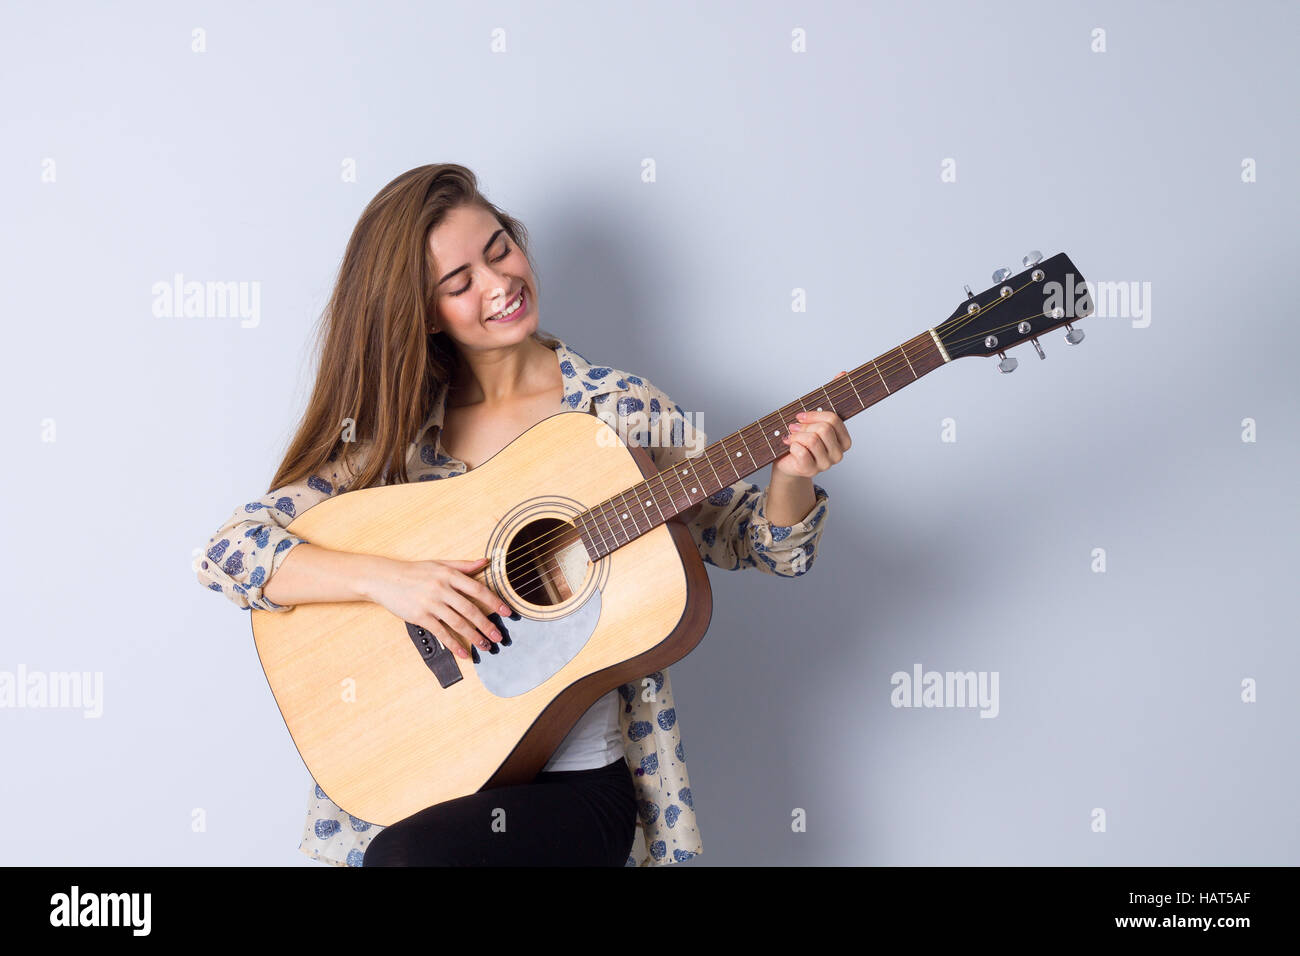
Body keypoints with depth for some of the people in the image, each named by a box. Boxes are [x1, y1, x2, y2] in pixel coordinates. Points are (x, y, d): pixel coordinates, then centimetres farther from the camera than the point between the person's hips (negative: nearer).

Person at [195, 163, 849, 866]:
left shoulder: (623, 412, 2)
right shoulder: (391, 433, 2)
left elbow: (754, 540, 7)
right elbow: (225, 554, -4)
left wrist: (791, 475, -16)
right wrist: (385, 579, -19)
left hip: (579, 781, -1)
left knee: (410, 853, -28)